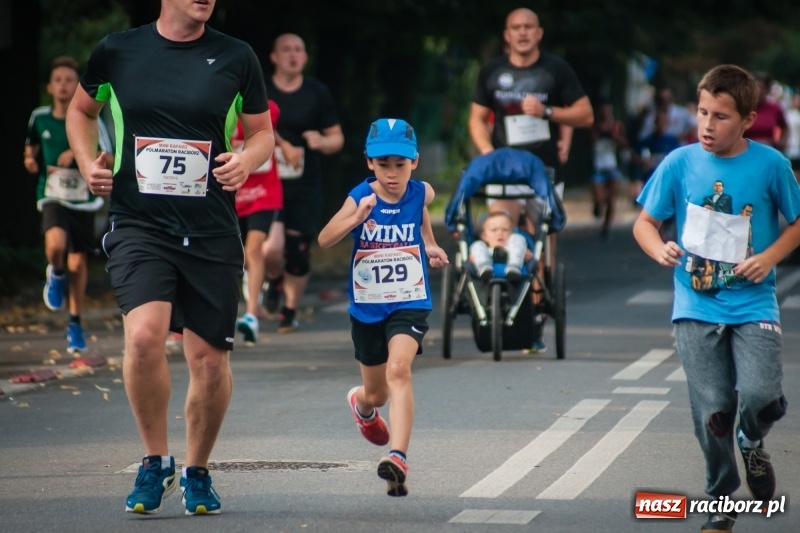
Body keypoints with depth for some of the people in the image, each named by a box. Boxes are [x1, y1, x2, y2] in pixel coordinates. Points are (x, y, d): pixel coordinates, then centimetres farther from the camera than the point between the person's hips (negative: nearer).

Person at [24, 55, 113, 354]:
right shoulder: (39, 119, 1)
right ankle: (56, 274, 6)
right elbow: (32, 149, 20)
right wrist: (31, 162, -2)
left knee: (78, 264, 5)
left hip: (83, 200, 0)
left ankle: (75, 324, 24)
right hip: (53, 198, 0)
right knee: (55, 245, -29)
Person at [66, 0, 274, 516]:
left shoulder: (236, 57, 3)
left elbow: (262, 131, 14)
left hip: (212, 232, 1)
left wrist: (247, 160, -7)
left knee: (210, 359, 3)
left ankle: (197, 471, 27)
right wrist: (88, 164, 5)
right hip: (138, 225, -1)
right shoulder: (117, 51, 3)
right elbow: (80, 110, 21)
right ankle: (156, 462, -2)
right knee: (144, 336, -23)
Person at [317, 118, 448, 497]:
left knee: (398, 369, -27)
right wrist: (357, 217, -41)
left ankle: (398, 458, -34)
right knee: (377, 393, 17)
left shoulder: (420, 193, -6)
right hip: (367, 306, 1)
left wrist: (429, 245, 9)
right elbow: (324, 240, -27)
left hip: (410, 302, -1)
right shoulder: (360, 198, -14)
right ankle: (361, 404, 57)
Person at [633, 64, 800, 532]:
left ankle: (752, 442, 17)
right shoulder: (680, 164, -2)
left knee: (760, 397, -19)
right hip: (697, 306, 1)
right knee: (712, 411, -1)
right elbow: (645, 222, 6)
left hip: (753, 305, -1)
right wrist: (660, 249, -15)